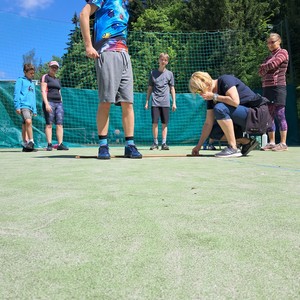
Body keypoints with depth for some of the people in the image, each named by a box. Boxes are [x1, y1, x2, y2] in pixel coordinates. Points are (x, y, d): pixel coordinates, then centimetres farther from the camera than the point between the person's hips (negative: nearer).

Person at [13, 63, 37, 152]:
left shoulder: (32, 83, 24)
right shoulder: (20, 80, 4)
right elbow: (16, 94, -3)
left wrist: (35, 110, 22)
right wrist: (17, 106, -11)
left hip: (31, 107, 7)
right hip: (24, 105, -7)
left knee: (25, 125, 8)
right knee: (28, 121, -26)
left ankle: (25, 145, 9)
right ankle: (31, 142, -23)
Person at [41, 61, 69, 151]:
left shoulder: (58, 80, 24)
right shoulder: (45, 77, 4)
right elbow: (43, 91, -6)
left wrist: (61, 104, 16)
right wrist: (46, 103, -17)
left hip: (58, 103, 6)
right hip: (49, 102, -6)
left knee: (60, 124, -3)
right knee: (49, 124, -8)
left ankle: (60, 144, -5)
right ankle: (49, 144, -8)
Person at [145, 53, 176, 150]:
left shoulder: (169, 73, 10)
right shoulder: (153, 73, 10)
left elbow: (172, 88, 11)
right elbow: (149, 88, 12)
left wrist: (174, 102, 5)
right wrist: (147, 102, 8)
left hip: (165, 103, 0)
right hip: (155, 102, 0)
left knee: (164, 124, 0)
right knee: (155, 123, -5)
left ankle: (164, 143, 5)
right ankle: (155, 143, 3)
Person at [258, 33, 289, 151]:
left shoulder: (283, 52, 4)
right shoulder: (269, 57, 25)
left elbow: (273, 64, -13)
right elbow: (261, 72, 14)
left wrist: (264, 67, 4)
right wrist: (263, 70, -7)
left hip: (278, 87, -7)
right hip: (266, 87, 7)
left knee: (280, 115, -10)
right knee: (269, 116, 4)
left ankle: (283, 143, -9)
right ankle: (271, 143, 7)